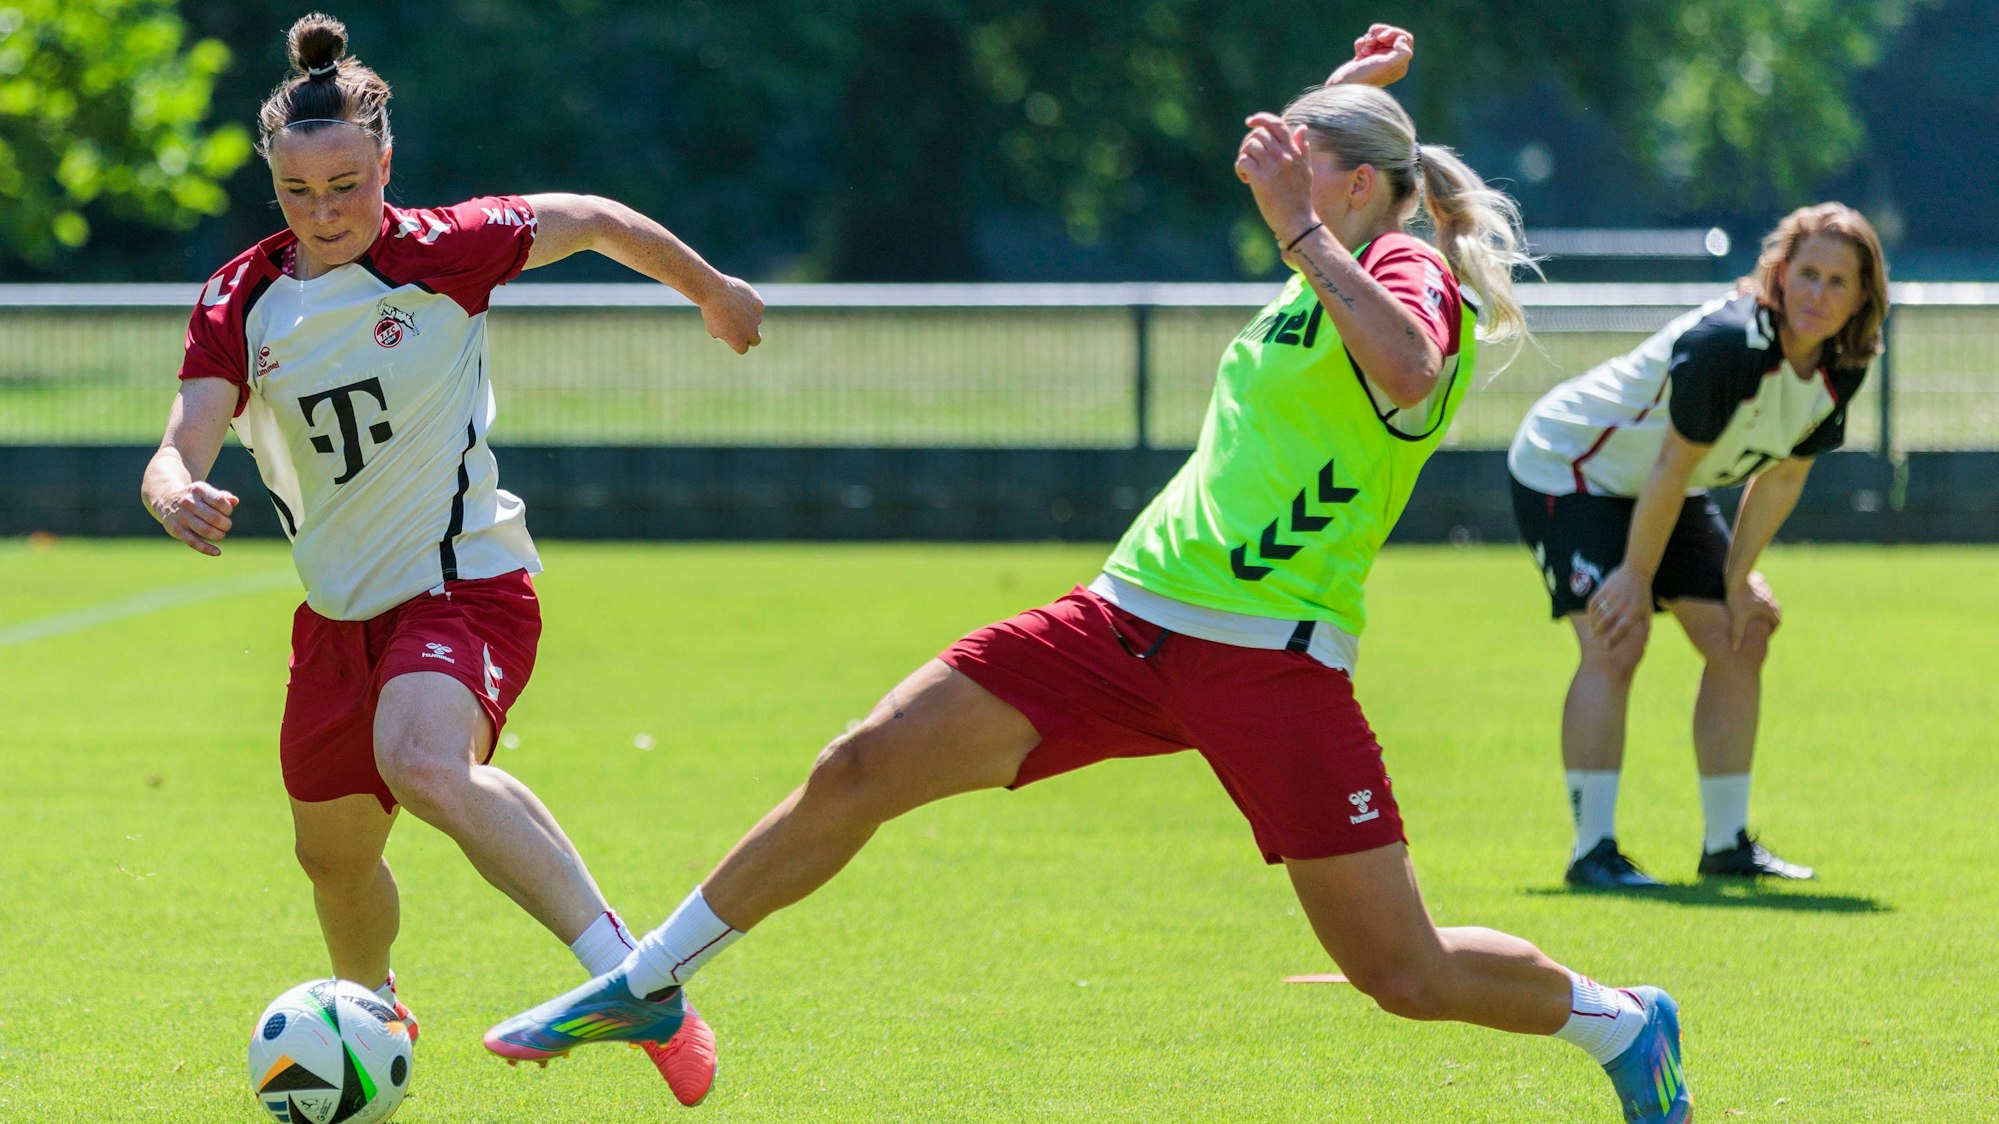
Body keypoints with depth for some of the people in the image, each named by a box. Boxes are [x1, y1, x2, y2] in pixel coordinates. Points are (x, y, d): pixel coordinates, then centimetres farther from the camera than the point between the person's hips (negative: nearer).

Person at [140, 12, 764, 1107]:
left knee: (425, 765, -35)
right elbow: (181, 449, -12)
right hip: (340, 607, 6)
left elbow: (592, 219, 4)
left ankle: (632, 979, -40)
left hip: (465, 583, -6)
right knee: (333, 853, 16)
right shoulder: (242, 301, -2)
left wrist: (712, 291, 18)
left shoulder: (440, 252, -12)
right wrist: (176, 493, -37)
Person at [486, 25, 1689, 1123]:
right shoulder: (1336, 269, 17)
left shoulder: (1413, 274, -6)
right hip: (1130, 613, 8)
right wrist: (1347, 90, 31)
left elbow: (1407, 369, -34)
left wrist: (1300, 226, -29)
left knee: (1408, 974, -6)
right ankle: (646, 985, 10)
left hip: (1270, 658, -7)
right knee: (864, 769, -2)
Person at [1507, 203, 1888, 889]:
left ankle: (1727, 844, 17)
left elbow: (1782, 476, 0)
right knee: (1615, 646, -22)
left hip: (1663, 490, 9)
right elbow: (1674, 466, -28)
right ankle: (1592, 851, -22)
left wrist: (1737, 579, 0)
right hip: (1567, 468, -9)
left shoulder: (1842, 368, -11)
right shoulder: (1726, 343, -35)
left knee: (1739, 644, 6)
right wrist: (1638, 578, -20)